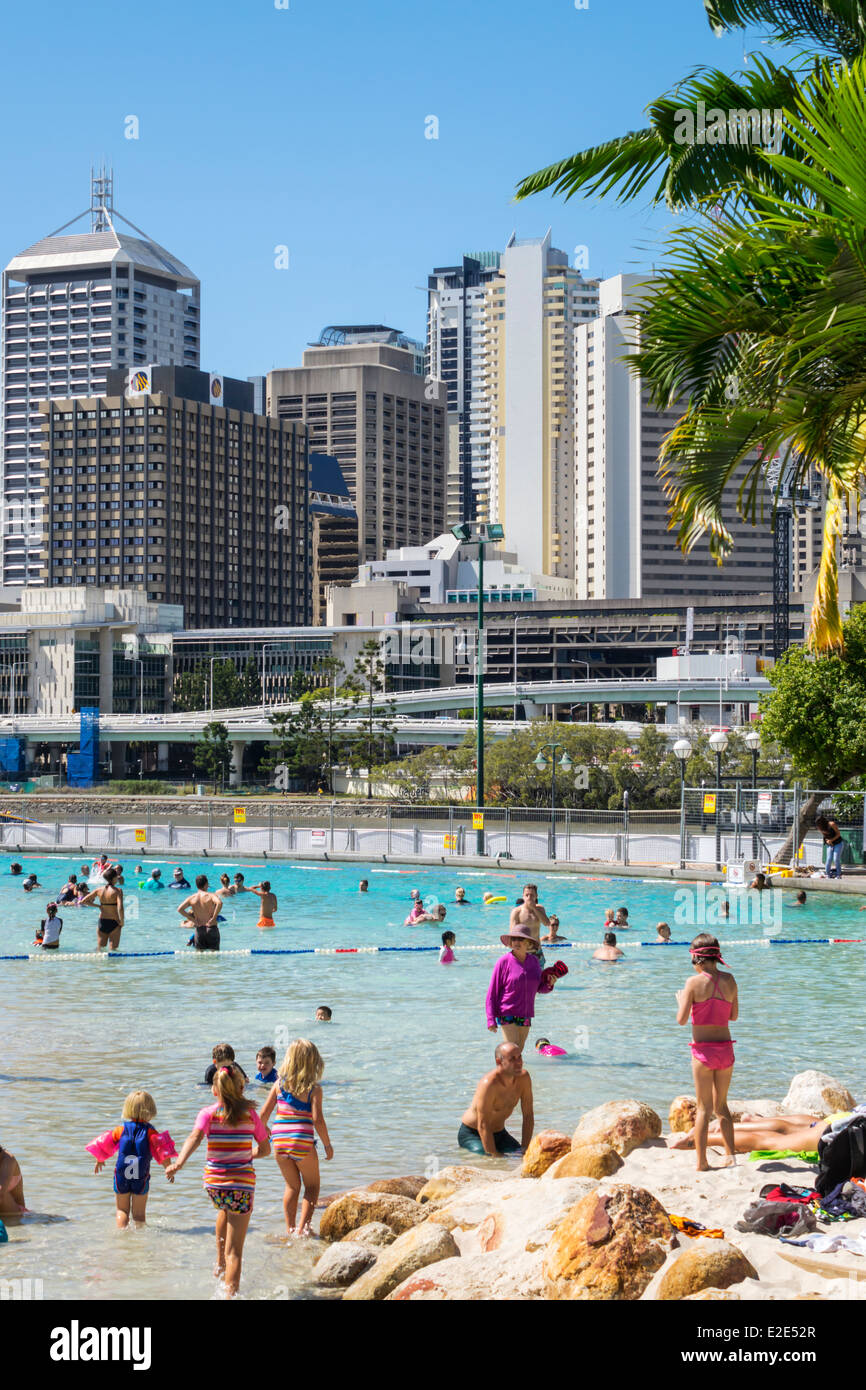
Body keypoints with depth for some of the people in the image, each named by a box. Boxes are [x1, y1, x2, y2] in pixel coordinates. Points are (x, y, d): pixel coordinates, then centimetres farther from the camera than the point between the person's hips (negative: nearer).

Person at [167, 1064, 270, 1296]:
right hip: (242, 1183, -2)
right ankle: (231, 1293, -12)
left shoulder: (208, 1114, -3)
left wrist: (179, 1163, -32)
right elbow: (265, 1149, 6)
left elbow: (195, 1137, -22)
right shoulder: (251, 1114, -1)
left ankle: (220, 1264, 41)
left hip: (213, 1183, 2)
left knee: (225, 1209, 39)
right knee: (234, 1251, -1)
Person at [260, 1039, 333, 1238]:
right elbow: (317, 1119, -13)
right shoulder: (314, 1089, -8)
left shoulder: (279, 1084, 3)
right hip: (302, 1142, -3)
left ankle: (290, 1229, 20)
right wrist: (327, 1145, -2)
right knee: (312, 1186, 14)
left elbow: (264, 1114, 3)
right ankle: (303, 1227, 0)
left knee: (292, 1186, 21)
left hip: (279, 1141, 4)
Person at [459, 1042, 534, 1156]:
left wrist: (524, 1149, -13)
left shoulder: (524, 1078, -12)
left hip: (499, 1133, 6)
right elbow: (483, 1126, -30)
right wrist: (494, 1156, -32)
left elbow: (528, 1116, -6)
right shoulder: (489, 1084, -31)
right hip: (471, 1134, -6)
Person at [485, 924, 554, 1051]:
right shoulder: (504, 962, -7)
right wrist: (491, 1020, -10)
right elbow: (492, 992, -5)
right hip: (507, 1015, -5)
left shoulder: (534, 961, 6)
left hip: (525, 1016, 5)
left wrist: (549, 983, -7)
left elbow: (540, 988, 17)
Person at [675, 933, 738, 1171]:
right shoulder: (729, 981, 2)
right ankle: (730, 1155, 11)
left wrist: (680, 999, 9)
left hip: (703, 1049, -3)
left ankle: (701, 1161, 5)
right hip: (725, 1048, 4)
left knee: (704, 1108, 4)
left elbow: (682, 1019, -10)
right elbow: (734, 1016, 12)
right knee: (721, 1105, 18)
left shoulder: (694, 982, -10)